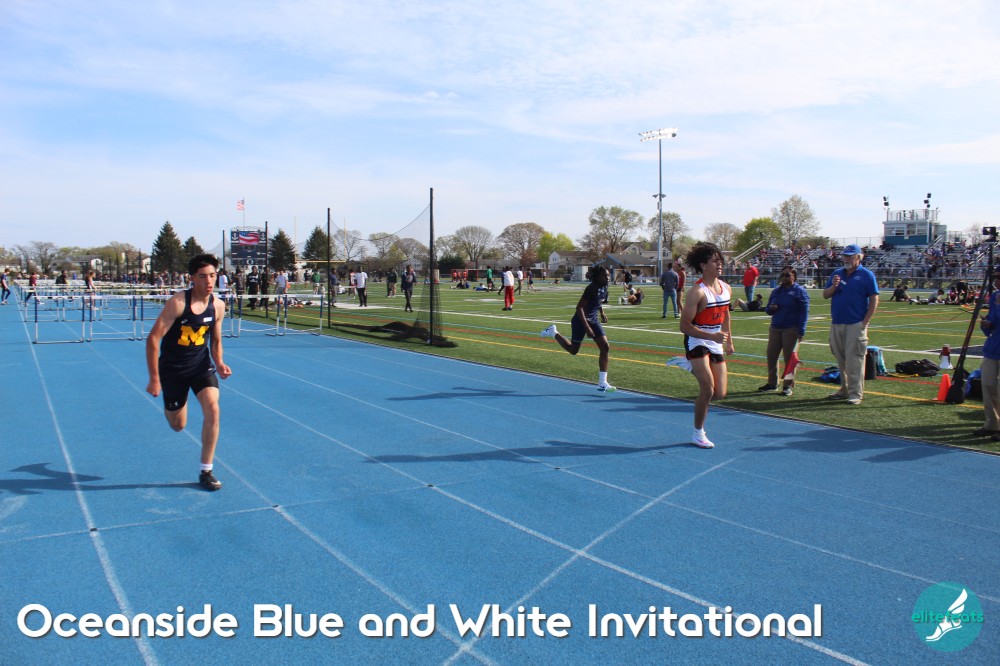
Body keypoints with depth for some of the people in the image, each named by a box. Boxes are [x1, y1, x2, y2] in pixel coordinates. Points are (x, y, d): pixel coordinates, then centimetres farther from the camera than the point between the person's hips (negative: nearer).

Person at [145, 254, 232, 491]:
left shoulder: (218, 306, -6)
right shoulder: (178, 303, -21)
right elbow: (153, 339, -19)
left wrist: (219, 364, -10)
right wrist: (154, 379, -19)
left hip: (202, 365, 3)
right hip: (173, 368, -3)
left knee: (212, 409, -20)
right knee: (178, 425, 9)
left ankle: (206, 472, -6)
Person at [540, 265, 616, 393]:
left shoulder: (604, 288, 1)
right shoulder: (592, 288, -24)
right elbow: (579, 307, -26)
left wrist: (602, 313, 9)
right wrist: (587, 327, -28)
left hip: (594, 320, 7)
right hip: (581, 320, -7)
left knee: (605, 347, -6)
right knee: (573, 350, 9)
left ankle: (602, 383, -3)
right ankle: (553, 332, 34)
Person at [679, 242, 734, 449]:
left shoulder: (726, 289, 5)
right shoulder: (697, 292, -17)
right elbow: (684, 326, -19)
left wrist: (729, 341, 23)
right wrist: (712, 336, -28)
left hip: (716, 344, 7)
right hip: (697, 342, -7)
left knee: (720, 394, 3)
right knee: (708, 390, -14)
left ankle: (695, 369, 32)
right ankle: (698, 433, 4)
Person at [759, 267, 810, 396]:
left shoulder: (800, 291, -2)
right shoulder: (776, 291, 17)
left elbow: (804, 312, -7)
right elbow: (768, 309, 22)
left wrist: (801, 331, -14)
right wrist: (770, 308, -4)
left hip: (791, 330, -6)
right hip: (775, 328, 6)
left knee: (789, 357, -3)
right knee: (771, 355, 6)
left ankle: (788, 385, 5)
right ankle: (772, 383, 18)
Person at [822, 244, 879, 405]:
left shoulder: (866, 275, -2)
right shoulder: (837, 273, 14)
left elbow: (874, 300, -5)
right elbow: (825, 295, 12)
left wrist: (865, 322, -12)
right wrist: (833, 286, -10)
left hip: (856, 325, -6)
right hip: (836, 324, 6)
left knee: (854, 360, -8)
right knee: (840, 360, 12)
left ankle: (856, 393, -5)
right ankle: (844, 390, 21)